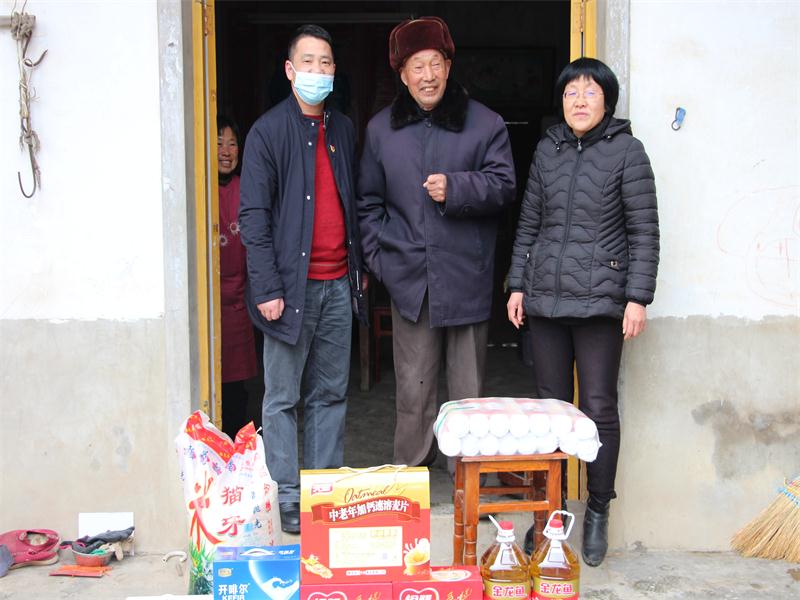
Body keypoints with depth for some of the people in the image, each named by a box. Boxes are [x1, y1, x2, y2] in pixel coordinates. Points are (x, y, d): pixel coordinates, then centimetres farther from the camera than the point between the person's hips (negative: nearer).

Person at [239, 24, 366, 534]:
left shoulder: (344, 130, 13)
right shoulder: (268, 131, -4)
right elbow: (254, 215, -8)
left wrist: (360, 267, 14)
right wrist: (267, 287, -14)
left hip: (338, 284, 5)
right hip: (292, 283, -5)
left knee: (331, 395, 11)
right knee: (283, 399, 3)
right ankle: (287, 500, 12)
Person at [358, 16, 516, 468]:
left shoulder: (485, 123, 3)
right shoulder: (381, 129, 12)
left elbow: (503, 186, -3)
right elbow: (369, 200, 15)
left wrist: (456, 187, -18)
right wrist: (377, 256, 5)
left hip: (466, 276, -1)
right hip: (409, 277, 2)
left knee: (469, 388, 6)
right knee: (413, 389, 6)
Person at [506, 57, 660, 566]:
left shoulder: (626, 150, 0)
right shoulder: (548, 150, 12)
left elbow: (644, 230, -3)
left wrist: (638, 296, -10)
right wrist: (518, 284, 10)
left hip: (599, 297, -4)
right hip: (546, 295, 4)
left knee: (600, 408, 0)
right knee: (551, 404, 9)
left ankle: (598, 512, 14)